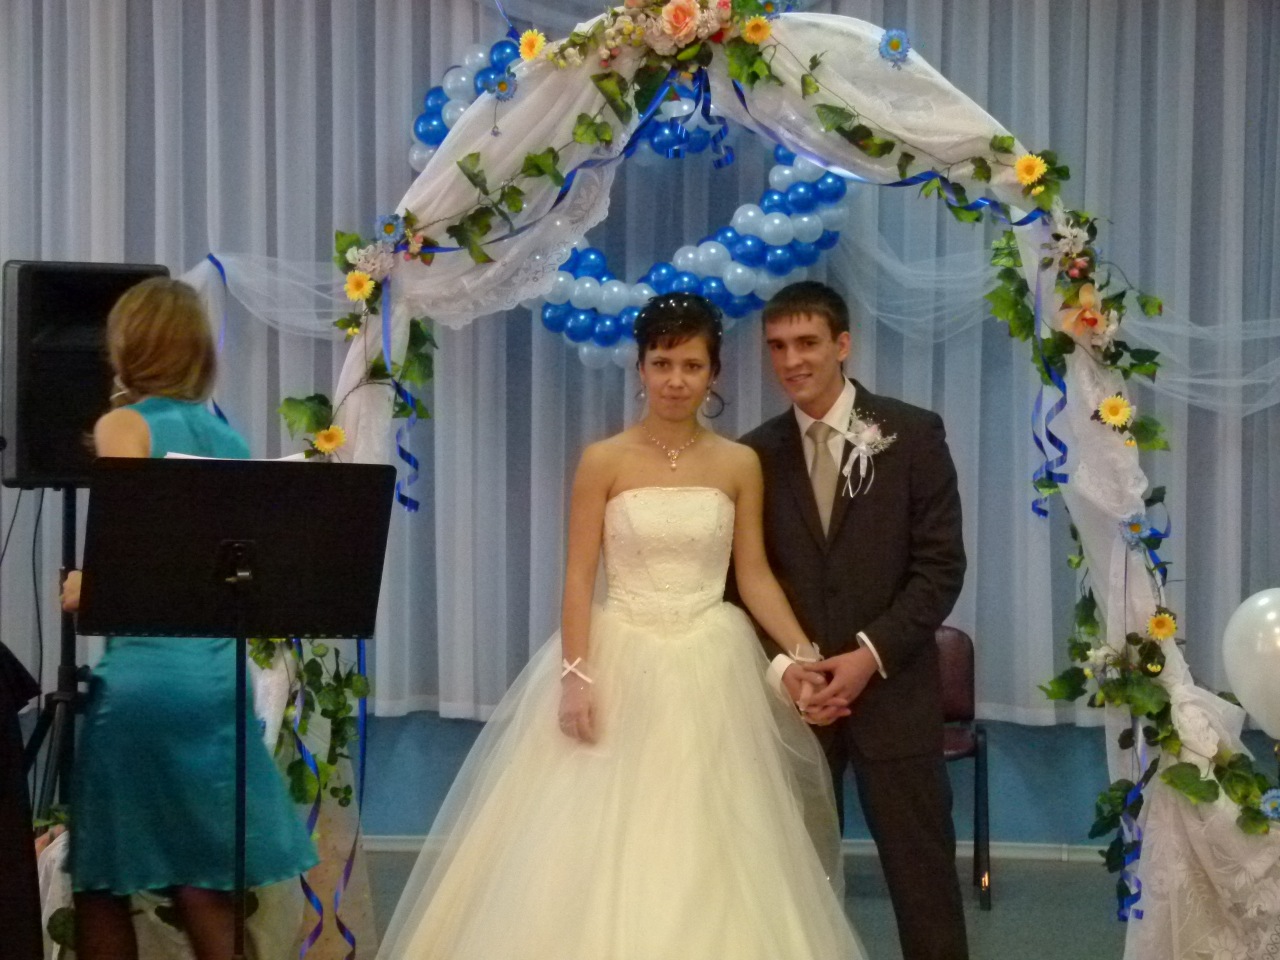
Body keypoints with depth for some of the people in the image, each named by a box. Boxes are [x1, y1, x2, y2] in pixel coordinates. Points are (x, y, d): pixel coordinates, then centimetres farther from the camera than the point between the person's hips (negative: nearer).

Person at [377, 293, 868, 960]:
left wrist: (801, 653, -6)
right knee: (599, 848, 1)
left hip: (712, 672, 2)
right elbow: (579, 578, -4)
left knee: (708, 850, 5)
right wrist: (576, 675, -13)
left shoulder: (739, 465, 4)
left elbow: (754, 574, 6)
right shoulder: (604, 462, -2)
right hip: (620, 664, -1)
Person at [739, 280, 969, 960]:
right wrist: (782, 667, -7)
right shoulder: (756, 454, 5)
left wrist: (870, 655, -14)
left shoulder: (913, 434, -2)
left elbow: (941, 565, -5)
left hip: (892, 688, -2)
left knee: (921, 871, 3)